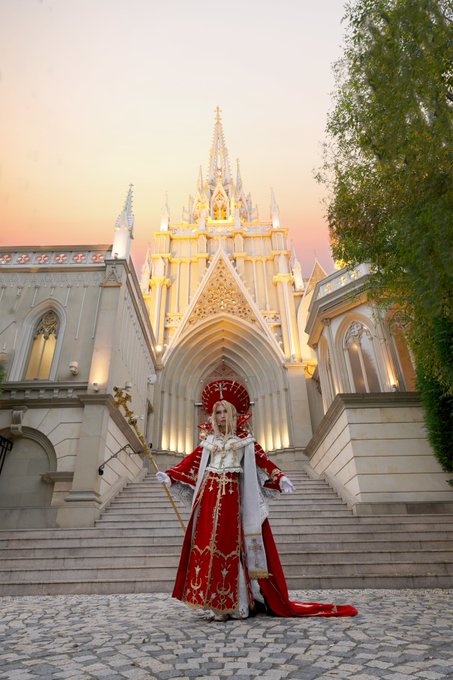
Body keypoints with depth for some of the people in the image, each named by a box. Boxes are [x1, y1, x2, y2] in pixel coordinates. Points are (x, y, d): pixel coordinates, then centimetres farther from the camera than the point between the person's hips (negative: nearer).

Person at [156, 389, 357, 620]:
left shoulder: (244, 438, 9)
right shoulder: (209, 441, 17)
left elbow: (261, 459, 0)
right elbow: (192, 462, 13)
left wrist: (280, 478, -12)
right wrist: (170, 474, 4)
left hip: (233, 495, -2)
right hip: (210, 495, 2)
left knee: (230, 543, -3)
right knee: (208, 543, -2)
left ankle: (231, 603, 6)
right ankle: (214, 603, 5)